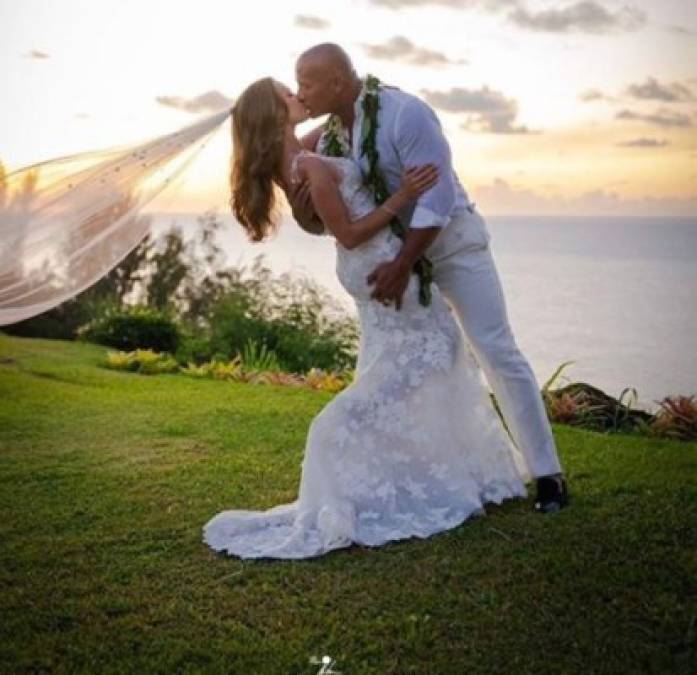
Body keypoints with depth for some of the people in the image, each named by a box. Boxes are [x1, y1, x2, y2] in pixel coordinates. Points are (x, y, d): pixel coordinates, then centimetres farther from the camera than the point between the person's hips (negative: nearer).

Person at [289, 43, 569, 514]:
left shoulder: (404, 113, -25)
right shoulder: (327, 137, -3)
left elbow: (437, 198, -28)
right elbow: (325, 221, 2)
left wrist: (402, 266, -32)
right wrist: (302, 212, -22)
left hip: (453, 243, -7)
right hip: (395, 253, 7)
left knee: (498, 353, -8)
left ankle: (548, 475, 0)